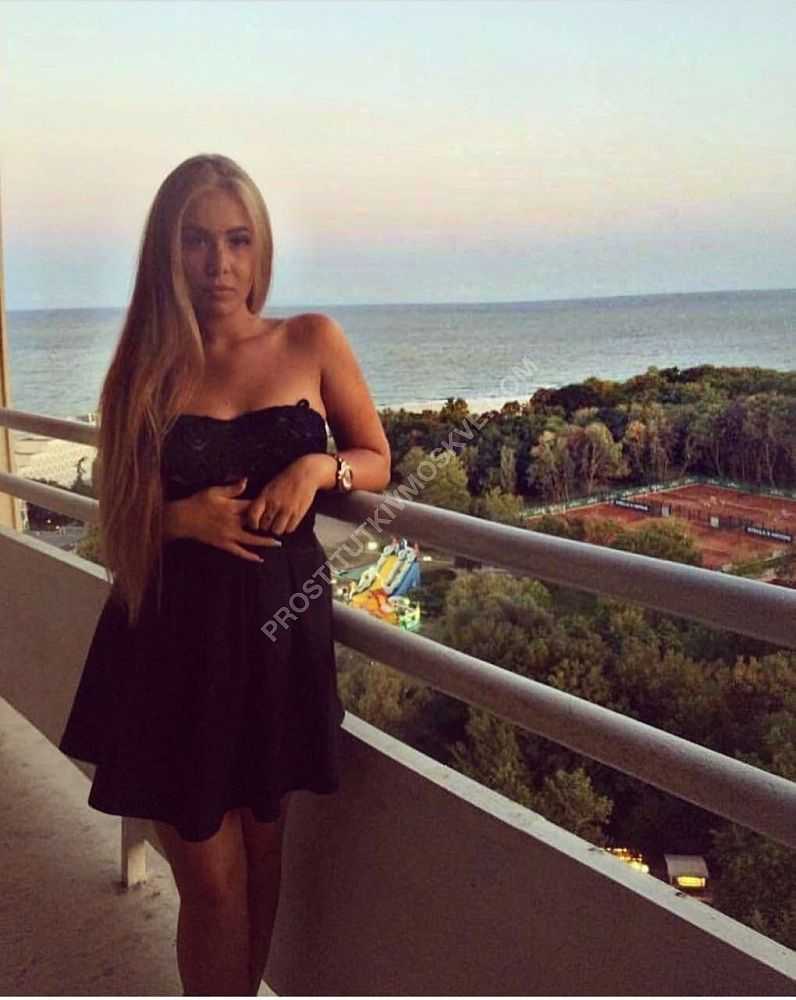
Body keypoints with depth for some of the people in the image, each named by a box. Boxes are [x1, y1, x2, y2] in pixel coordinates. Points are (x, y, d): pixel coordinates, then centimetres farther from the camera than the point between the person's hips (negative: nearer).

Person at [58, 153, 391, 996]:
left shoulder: (312, 341, 0)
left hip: (282, 630, 1)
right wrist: (183, 518, -15)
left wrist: (319, 467, -13)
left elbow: (376, 463, 8)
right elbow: (120, 517, 6)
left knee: (261, 851, 18)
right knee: (212, 878, 4)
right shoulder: (143, 369, 1)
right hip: (173, 641, -1)